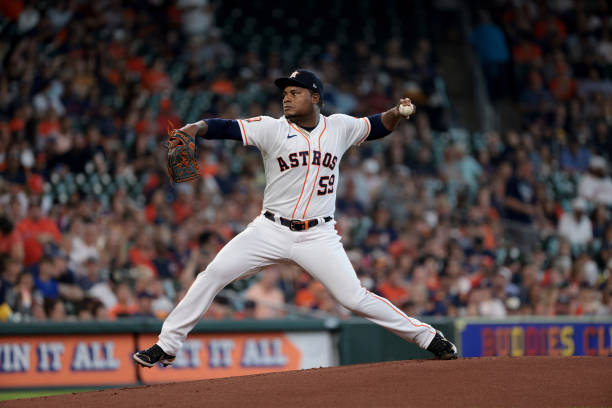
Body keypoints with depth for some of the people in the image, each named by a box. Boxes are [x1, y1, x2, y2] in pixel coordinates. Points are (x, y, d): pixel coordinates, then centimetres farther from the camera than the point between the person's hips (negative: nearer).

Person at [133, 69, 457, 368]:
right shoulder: (272, 128, -3)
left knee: (353, 297, -9)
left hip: (318, 236, 0)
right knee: (213, 274, -10)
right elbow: (227, 128, -15)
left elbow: (376, 128, 19)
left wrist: (397, 113, -2)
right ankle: (166, 346, -1)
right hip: (271, 231, 0)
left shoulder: (339, 127, 4)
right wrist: (196, 128, -33)